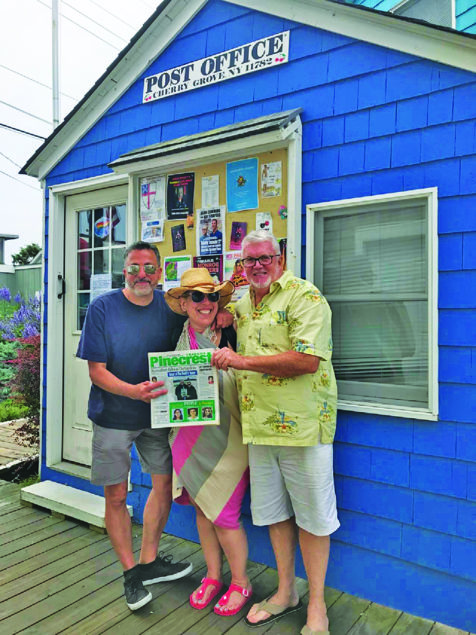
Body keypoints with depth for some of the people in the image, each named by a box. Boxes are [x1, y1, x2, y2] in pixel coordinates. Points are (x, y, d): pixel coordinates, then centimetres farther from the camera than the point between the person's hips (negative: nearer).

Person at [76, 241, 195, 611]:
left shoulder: (170, 307, -4)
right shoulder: (102, 308, -13)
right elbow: (96, 371, -14)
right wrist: (134, 391, -31)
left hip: (156, 413, 4)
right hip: (113, 416, -3)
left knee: (164, 483, 11)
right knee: (116, 496, 5)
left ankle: (149, 562, 32)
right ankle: (130, 572, 26)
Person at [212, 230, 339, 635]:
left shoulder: (304, 296, -11)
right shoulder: (242, 305, 13)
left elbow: (307, 360, -23)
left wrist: (242, 361, -21)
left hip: (303, 424, -6)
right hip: (259, 425, 7)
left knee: (311, 516, 8)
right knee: (274, 511, 18)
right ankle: (286, 592, 38)